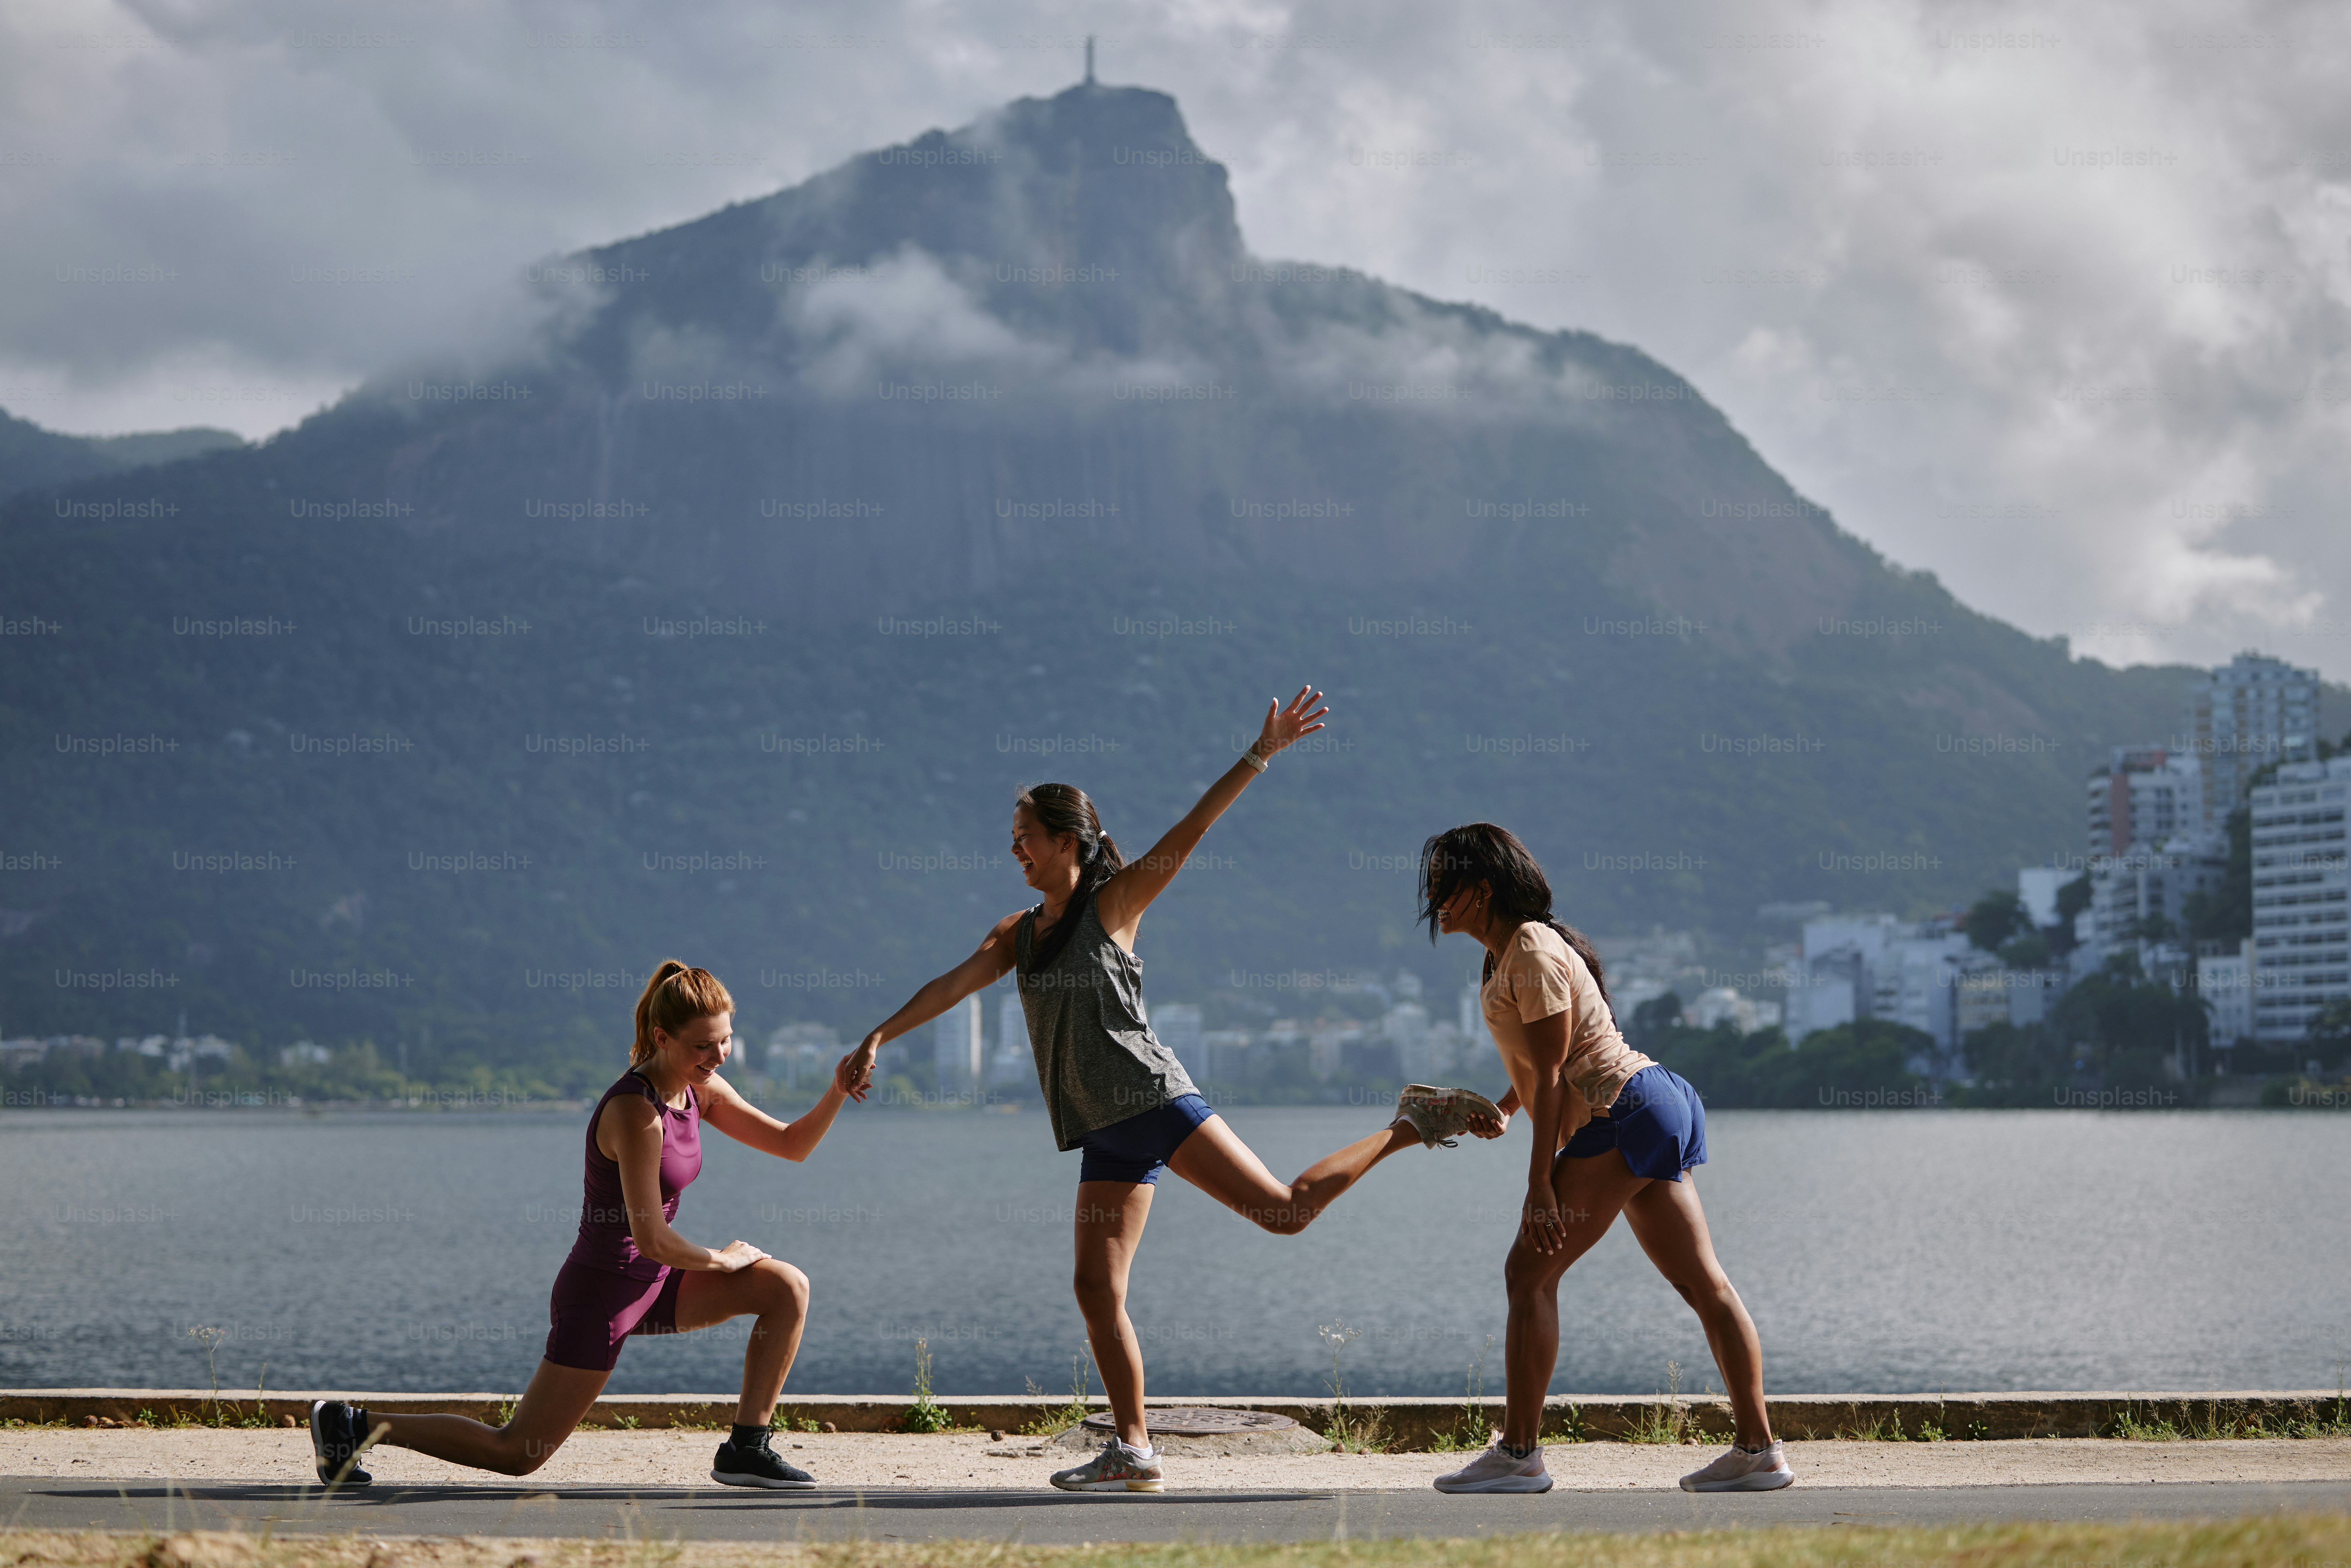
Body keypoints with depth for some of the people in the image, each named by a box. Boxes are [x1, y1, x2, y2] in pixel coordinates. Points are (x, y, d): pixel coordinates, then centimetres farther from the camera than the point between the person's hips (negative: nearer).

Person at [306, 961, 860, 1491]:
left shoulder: (699, 1089, 0)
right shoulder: (636, 1111, -26)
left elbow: (792, 1144, 6)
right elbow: (651, 1239, -27)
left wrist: (838, 1092, -11)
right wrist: (721, 1259, -10)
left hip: (652, 1282, 8)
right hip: (604, 1291, -8)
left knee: (788, 1288, -4)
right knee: (516, 1454, -3)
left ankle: (746, 1450, 2)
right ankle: (352, 1425, 10)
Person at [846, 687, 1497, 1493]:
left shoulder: (1113, 904, -1)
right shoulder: (1018, 934, 17)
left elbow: (1191, 830, -8)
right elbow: (952, 985, 11)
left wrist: (1260, 754, -14)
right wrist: (879, 1038, -2)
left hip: (1152, 1101, -6)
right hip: (1104, 1132, 6)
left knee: (1286, 1208, -15)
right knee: (1097, 1287, -1)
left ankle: (1410, 1125, 4)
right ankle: (1134, 1453, 3)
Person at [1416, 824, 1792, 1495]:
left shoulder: (1533, 956, -14)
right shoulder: (1511, 952, 17)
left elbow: (1552, 1074, -18)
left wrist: (1540, 1186, -20)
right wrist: (1503, 1111, 8)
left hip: (1624, 1115, -11)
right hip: (1657, 1111, 11)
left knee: (1530, 1272, -8)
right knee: (1702, 1282, 7)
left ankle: (1518, 1453, -8)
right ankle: (1758, 1449, 7)